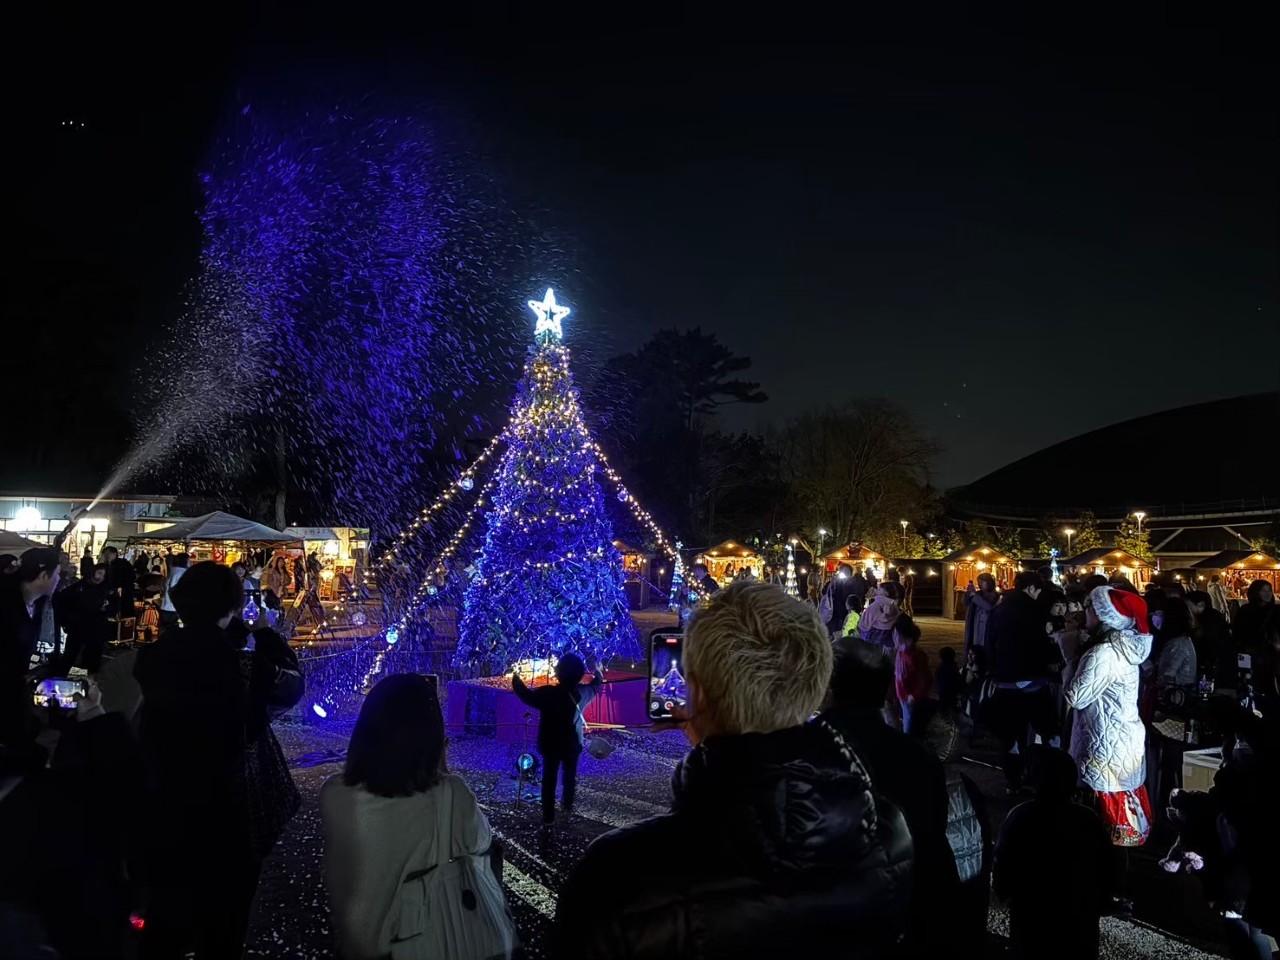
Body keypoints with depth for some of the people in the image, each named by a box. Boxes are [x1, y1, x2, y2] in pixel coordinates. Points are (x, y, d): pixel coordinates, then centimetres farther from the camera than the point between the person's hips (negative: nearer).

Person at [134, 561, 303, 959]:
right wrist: (268, 636, -2)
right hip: (229, 813, -3)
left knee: (167, 914, 25)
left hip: (165, 808, 4)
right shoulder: (241, 664, -24)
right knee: (221, 924, 18)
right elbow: (291, 687, -7)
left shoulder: (154, 657, -13)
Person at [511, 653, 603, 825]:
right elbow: (597, 685, 6)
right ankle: (567, 806, 38)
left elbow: (527, 696, -7)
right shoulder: (583, 692, -15)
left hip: (550, 744, -2)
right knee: (570, 776, 24)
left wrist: (516, 680, 8)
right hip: (572, 744, 2)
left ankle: (548, 815, 16)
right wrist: (598, 672, 26)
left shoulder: (548, 693, -23)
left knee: (549, 779, 11)